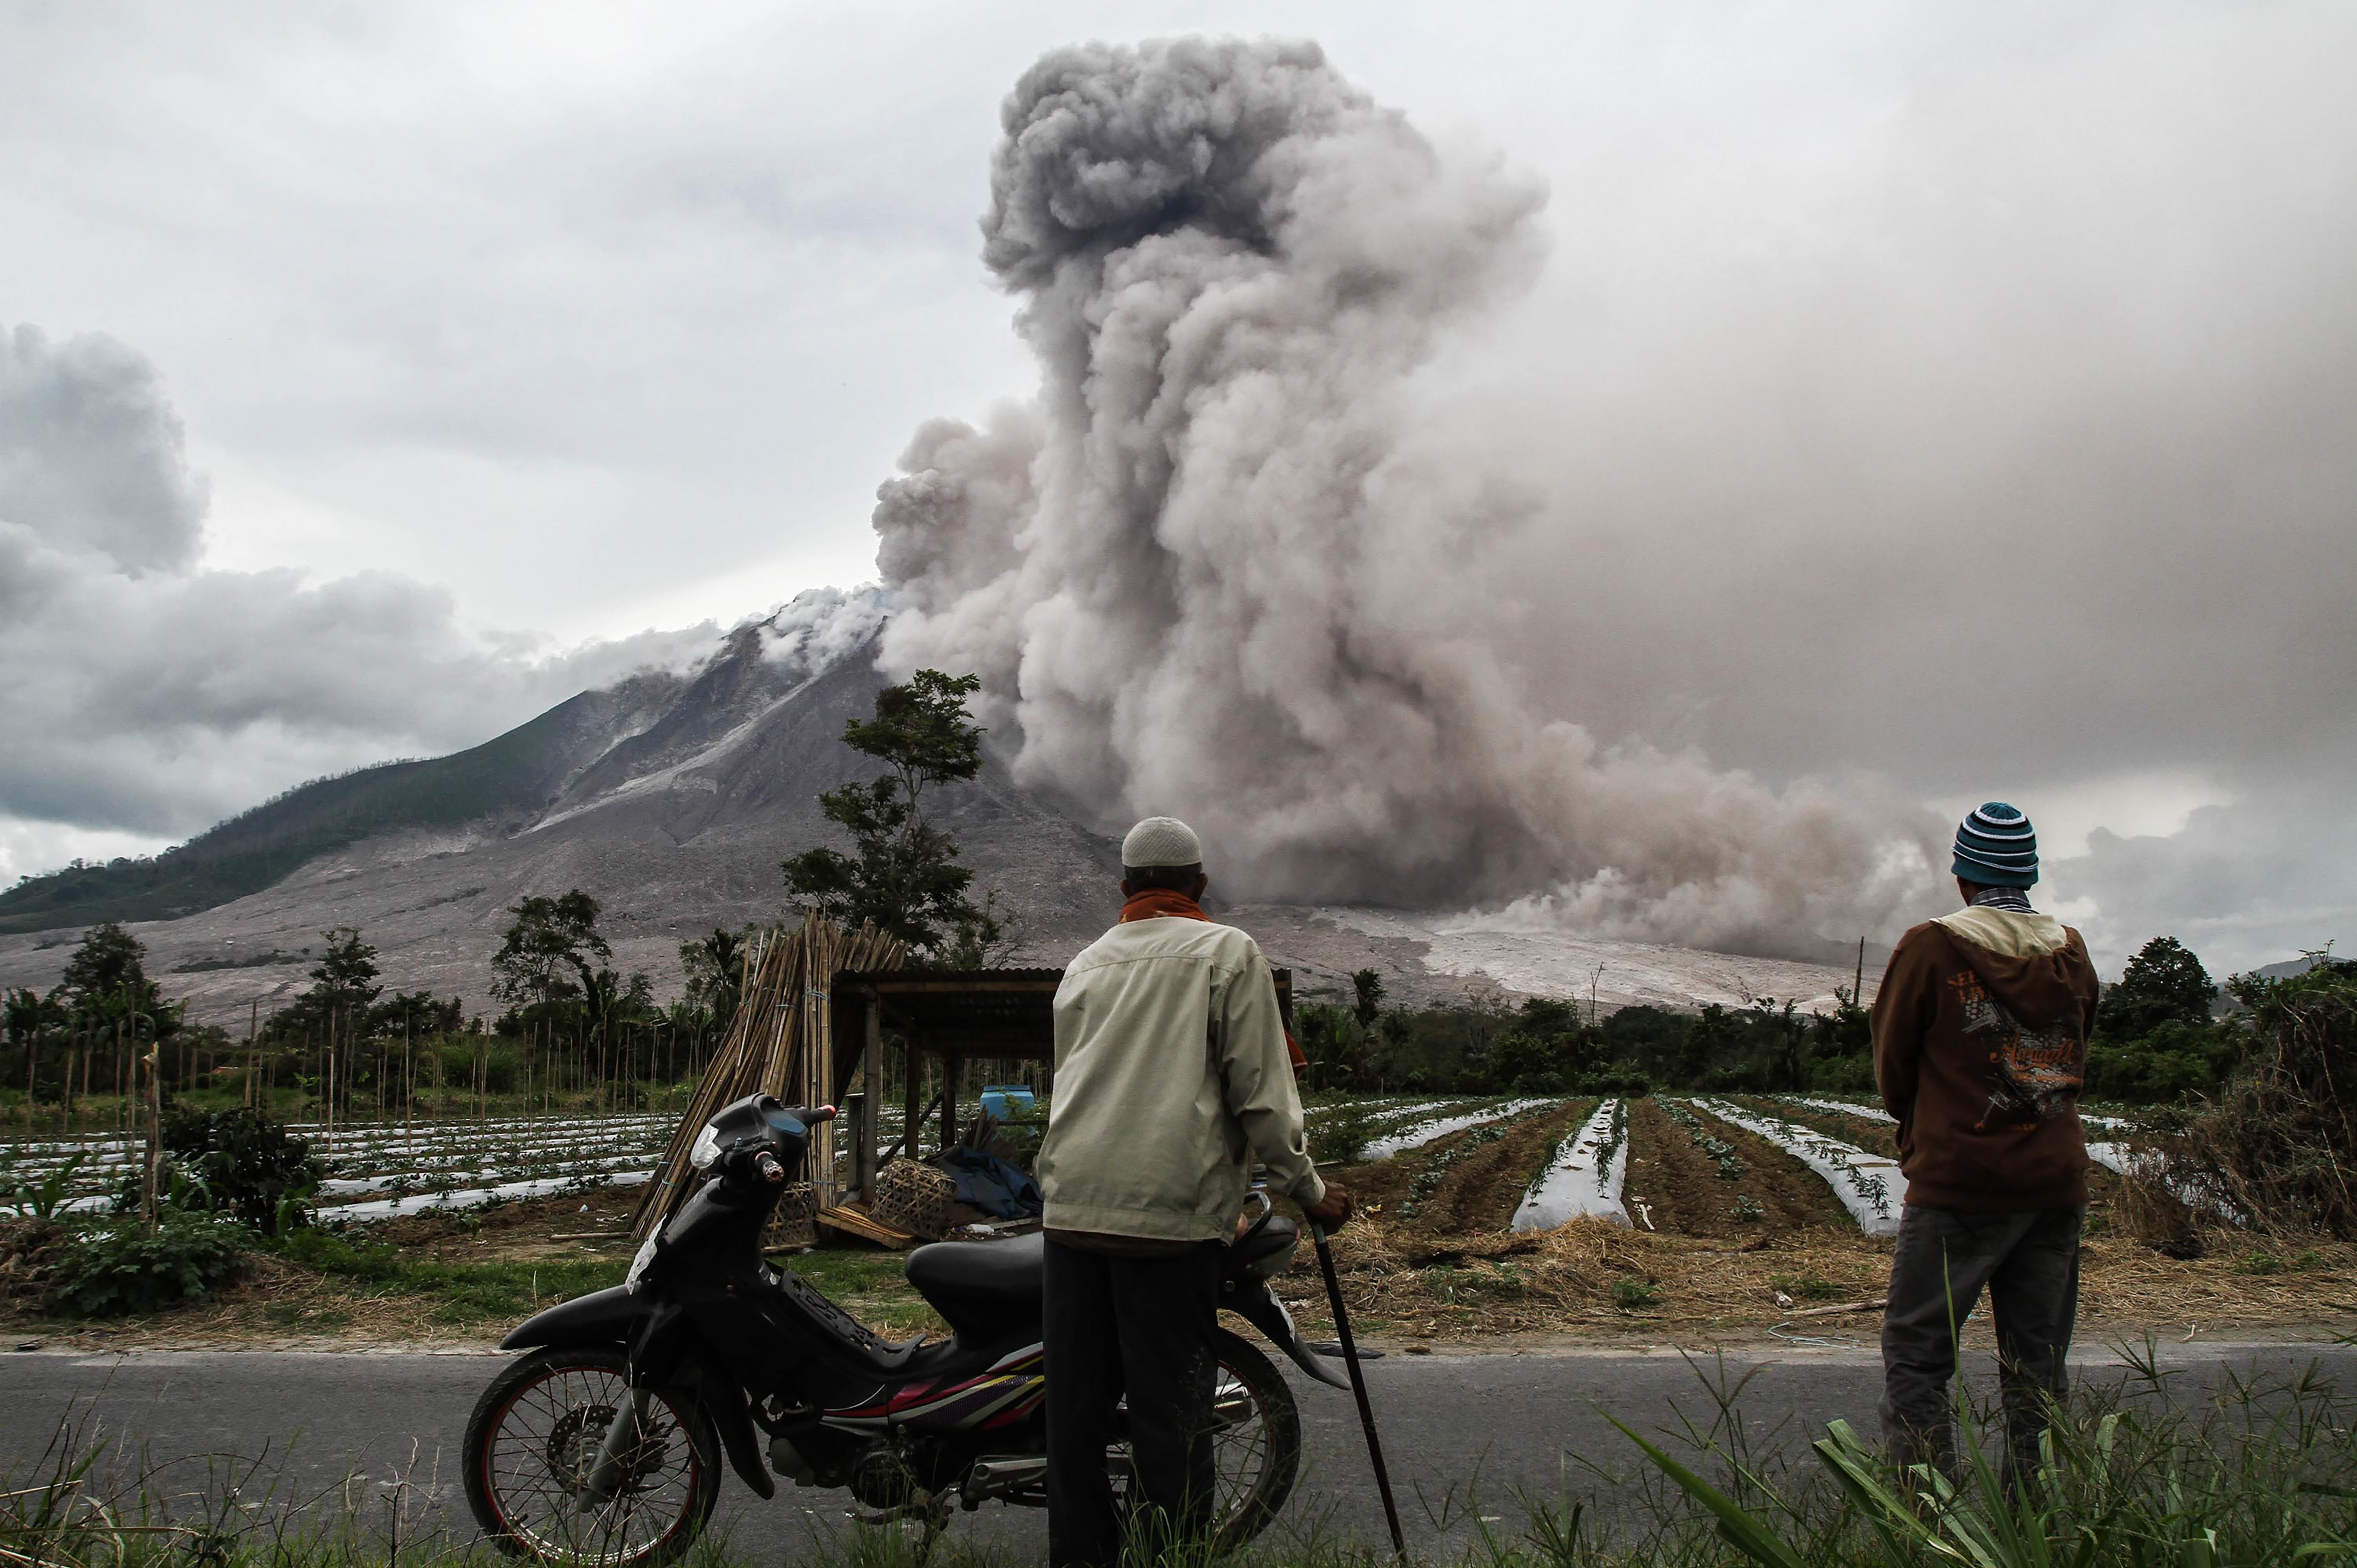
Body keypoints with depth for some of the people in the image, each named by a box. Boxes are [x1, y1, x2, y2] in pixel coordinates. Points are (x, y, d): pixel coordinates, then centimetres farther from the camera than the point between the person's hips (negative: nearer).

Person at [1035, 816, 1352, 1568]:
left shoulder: (1085, 965, 20)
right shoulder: (1227, 952, 4)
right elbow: (1260, 1091, -3)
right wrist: (1308, 1190, 7)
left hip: (1072, 1207, 5)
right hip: (1171, 1211, -5)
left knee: (1076, 1402, 10)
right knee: (1170, 1409, -1)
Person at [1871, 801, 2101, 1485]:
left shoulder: (1930, 948, -7)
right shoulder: (2073, 952, 8)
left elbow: (1892, 1063, 1)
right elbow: (2072, 1063, 16)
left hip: (1958, 1182, -5)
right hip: (2058, 1183, 5)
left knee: (1915, 1352, 0)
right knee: (2036, 1365, 11)